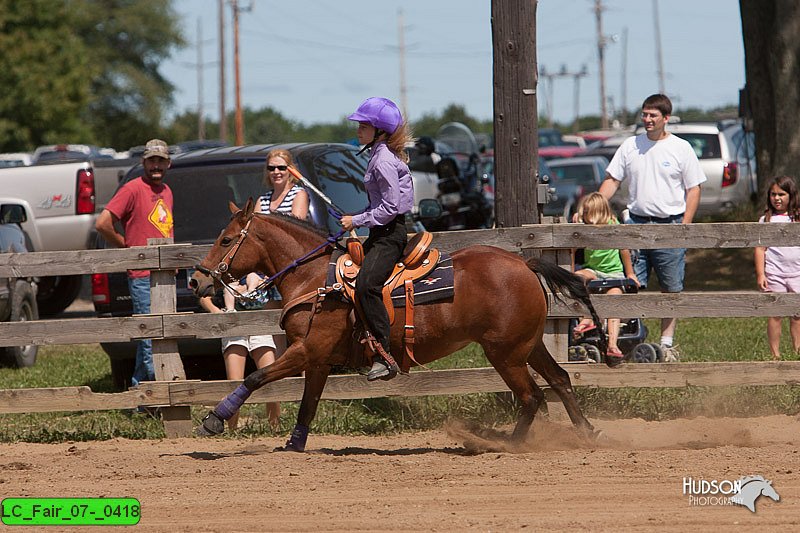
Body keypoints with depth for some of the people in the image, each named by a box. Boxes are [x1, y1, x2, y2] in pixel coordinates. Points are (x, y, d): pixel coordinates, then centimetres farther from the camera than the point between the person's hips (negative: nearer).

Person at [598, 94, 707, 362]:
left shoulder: (681, 148, 1)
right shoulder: (630, 146, 8)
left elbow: (693, 189, 2)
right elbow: (611, 181, 10)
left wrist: (684, 227, -7)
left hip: (670, 224, -2)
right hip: (636, 224, 2)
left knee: (671, 289, 4)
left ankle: (667, 343, 11)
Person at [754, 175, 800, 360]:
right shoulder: (766, 220, 4)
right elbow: (760, 248, 2)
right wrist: (760, 274, -6)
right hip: (774, 273, -2)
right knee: (775, 315, -1)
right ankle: (775, 354, 2)